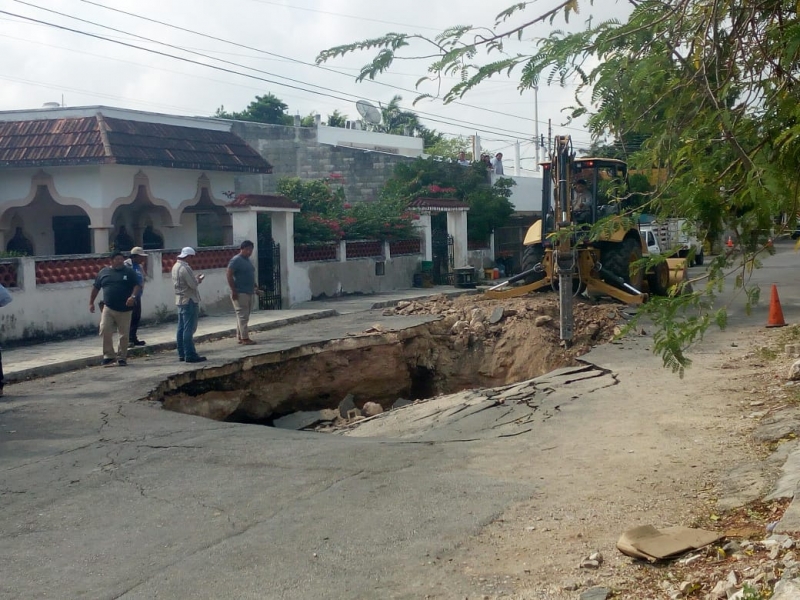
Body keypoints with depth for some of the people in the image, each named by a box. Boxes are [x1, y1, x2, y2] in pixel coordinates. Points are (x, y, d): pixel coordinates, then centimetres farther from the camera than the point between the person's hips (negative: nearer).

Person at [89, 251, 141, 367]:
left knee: (124, 335, 3)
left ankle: (122, 357, 16)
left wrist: (133, 296, -17)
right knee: (105, 331, -10)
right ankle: (109, 356, 1)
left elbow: (137, 286, 1)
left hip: (124, 309, -1)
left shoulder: (129, 272, 5)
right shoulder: (104, 272, 10)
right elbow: (96, 288, 17)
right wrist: (91, 302, 14)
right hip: (108, 308, 1)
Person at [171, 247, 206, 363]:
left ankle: (181, 354, 16)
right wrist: (198, 280, 0)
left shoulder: (175, 266, 11)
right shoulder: (185, 268, -19)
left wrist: (195, 278, 10)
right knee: (189, 329, -7)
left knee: (181, 328, 12)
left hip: (180, 300, 10)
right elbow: (193, 285, -20)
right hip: (189, 300, -10)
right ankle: (190, 355, -5)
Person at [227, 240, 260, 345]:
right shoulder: (236, 260, -12)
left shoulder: (247, 260, 16)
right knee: (243, 316, -8)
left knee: (244, 316, 11)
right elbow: (229, 275, -17)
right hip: (240, 293, -9)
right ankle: (245, 338, -7)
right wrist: (233, 290, -21)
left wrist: (255, 287, 19)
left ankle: (240, 337, 16)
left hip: (249, 292, 9)